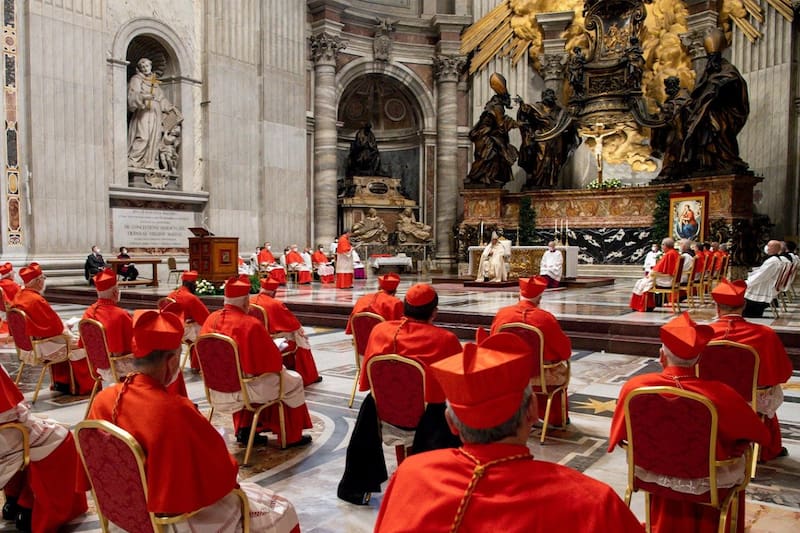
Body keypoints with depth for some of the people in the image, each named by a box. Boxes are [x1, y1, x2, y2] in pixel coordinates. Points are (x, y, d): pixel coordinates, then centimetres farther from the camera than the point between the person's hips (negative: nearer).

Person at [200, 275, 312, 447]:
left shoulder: (211, 319, -5)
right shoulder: (251, 324, -25)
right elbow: (274, 360, -17)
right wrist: (278, 348, 5)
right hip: (247, 387, -7)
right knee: (294, 381, 13)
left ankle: (244, 429, 31)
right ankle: (292, 437, 23)